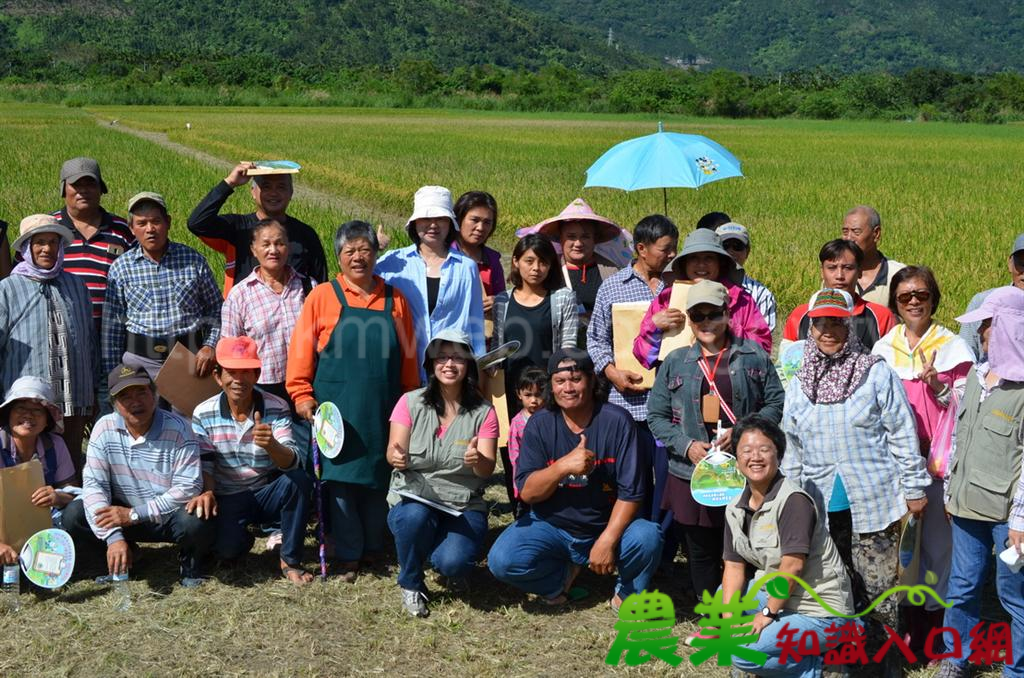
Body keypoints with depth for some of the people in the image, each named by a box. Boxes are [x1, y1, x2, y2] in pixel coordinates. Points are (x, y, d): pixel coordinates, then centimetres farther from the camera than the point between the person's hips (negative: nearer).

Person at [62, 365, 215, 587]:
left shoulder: (178, 429, -17)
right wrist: (113, 538, -25)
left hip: (169, 516, -3)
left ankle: (190, 564, 1)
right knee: (74, 515, -19)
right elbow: (94, 483, -13)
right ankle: (120, 560, 7)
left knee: (194, 522, -35)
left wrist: (134, 514, -24)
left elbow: (188, 488, -22)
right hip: (123, 514, 3)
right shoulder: (104, 428, -8)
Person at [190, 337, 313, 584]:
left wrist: (271, 445, -46)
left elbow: (291, 462, -23)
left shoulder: (277, 408, -12)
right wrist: (207, 492, -26)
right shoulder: (203, 414, -7)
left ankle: (290, 561, -13)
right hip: (228, 499, 0)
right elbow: (203, 463, -4)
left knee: (299, 479, -31)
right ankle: (244, 534, 14)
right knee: (227, 549, -28)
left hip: (268, 495, 0)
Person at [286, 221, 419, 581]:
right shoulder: (323, 296, 2)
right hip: (337, 410, -2)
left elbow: (409, 357, 11)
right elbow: (301, 350, -1)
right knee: (341, 479, -1)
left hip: (383, 412, 2)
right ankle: (348, 556, 8)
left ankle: (373, 548, 23)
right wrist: (302, 395, -7)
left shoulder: (395, 299, 9)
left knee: (379, 480, 7)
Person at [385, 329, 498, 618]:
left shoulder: (483, 412, 1)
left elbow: (488, 469, -7)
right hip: (413, 498, 0)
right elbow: (394, 452, -5)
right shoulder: (411, 402, 1)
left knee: (453, 562, -29)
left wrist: (478, 460, -32)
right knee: (415, 516, -36)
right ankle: (411, 585, -6)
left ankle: (451, 569, 14)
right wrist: (397, 458, -30)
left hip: (464, 506, 0)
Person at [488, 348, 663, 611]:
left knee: (648, 538, -33)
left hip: (609, 524, -1)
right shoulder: (539, 424, -5)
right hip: (551, 526, 2)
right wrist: (563, 466, -29)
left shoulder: (616, 421, -11)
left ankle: (627, 594, 1)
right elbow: (526, 492, -11)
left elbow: (631, 491, -13)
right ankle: (561, 577, 9)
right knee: (502, 560, -24)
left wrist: (607, 540, -25)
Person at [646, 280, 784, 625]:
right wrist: (686, 445, -10)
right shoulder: (675, 362, 6)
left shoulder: (753, 355, 3)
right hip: (692, 473, 2)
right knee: (701, 551, 10)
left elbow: (776, 402, 2)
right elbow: (657, 416, 6)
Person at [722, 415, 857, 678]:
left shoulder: (793, 501, -20)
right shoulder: (735, 509, 4)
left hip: (820, 612, -9)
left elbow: (792, 565, -23)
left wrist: (768, 612, -16)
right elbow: (734, 566, 4)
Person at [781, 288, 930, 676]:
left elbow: (902, 435, -3)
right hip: (822, 509, 4)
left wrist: (913, 488, -4)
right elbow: (791, 449, 14)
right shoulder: (798, 385, 8)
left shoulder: (876, 374, -5)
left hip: (874, 504, -4)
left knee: (879, 588, 2)